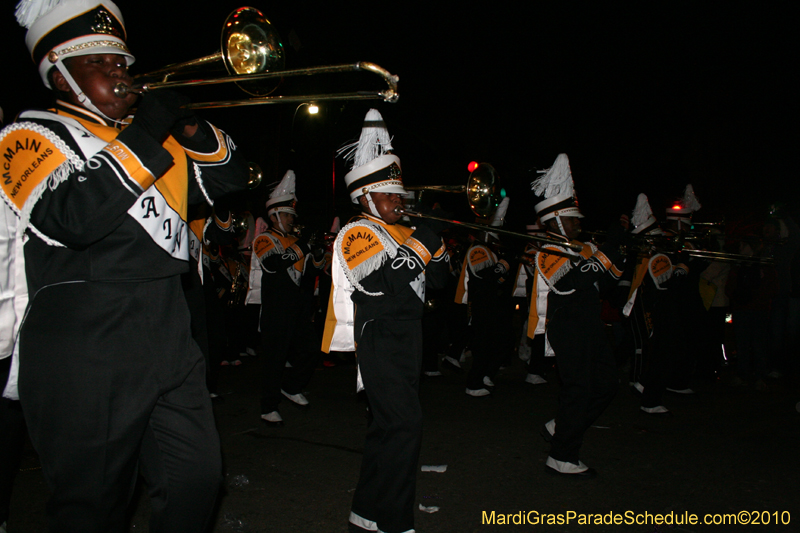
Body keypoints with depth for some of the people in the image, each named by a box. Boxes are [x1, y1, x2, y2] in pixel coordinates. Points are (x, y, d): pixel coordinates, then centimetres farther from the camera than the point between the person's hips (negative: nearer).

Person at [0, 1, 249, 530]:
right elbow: (73, 217, -20)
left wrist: (191, 127, 2)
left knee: (197, 480, 12)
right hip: (85, 362, -6)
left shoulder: (154, 139, 19)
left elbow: (230, 178, 19)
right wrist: (142, 136, -15)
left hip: (171, 343, 6)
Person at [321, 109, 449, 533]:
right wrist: (422, 242, -18)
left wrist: (436, 241, 3)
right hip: (379, 342, -9)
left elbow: (438, 278, 18)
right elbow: (384, 282, -24)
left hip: (407, 339, 9)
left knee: (387, 426, 15)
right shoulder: (356, 234, -7)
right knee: (405, 424, -16)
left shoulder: (401, 234, 18)